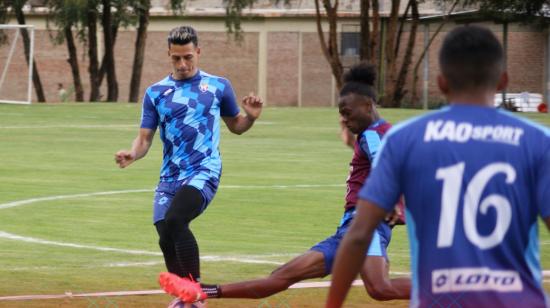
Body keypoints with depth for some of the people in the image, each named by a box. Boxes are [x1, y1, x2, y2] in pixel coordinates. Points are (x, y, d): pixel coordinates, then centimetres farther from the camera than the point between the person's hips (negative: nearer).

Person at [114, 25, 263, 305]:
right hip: (169, 177, 4)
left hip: (204, 171, -4)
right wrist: (132, 154, -16)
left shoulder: (218, 86, 6)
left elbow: (235, 126, 18)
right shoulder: (155, 93, 9)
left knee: (174, 220, -27)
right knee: (166, 240, 0)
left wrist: (251, 117, -5)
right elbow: (145, 138, 6)